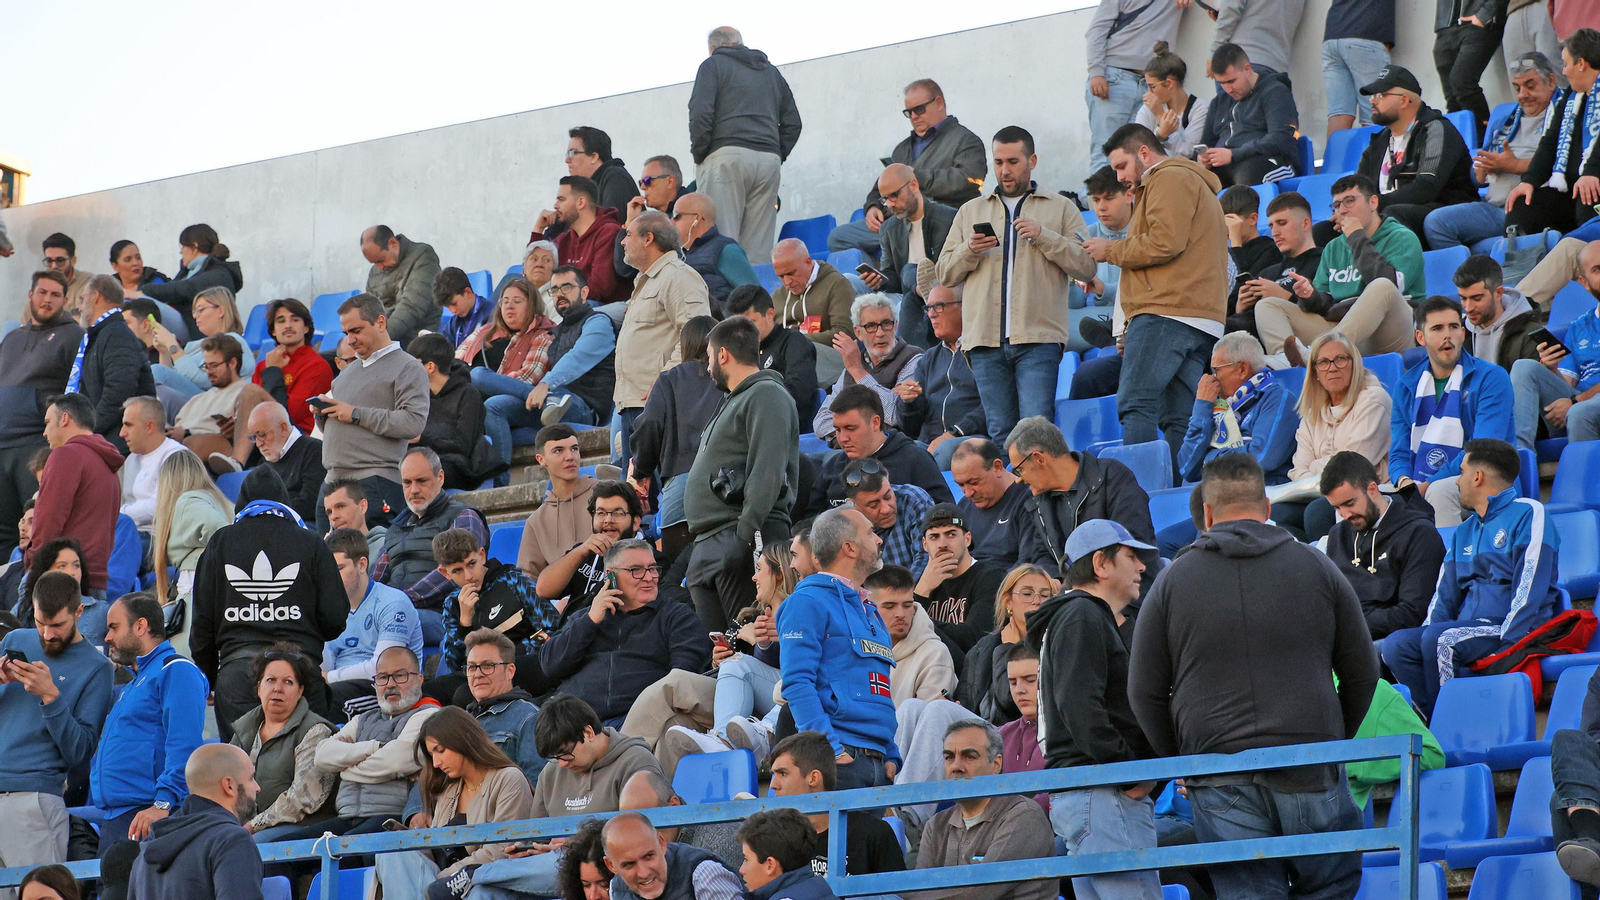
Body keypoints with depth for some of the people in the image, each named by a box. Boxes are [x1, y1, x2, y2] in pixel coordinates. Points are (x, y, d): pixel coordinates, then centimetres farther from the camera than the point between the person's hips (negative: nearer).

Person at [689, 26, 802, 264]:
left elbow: (700, 114, -7)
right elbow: (792, 122, 22)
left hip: (726, 157, -5)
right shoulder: (771, 72, 26)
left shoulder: (713, 65, 8)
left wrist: (699, 154, 1)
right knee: (759, 249, 1)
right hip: (768, 159, 5)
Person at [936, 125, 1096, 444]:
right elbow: (945, 273, 17)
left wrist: (1044, 236, -8)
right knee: (999, 432, 1)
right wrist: (969, 250, -2)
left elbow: (1087, 266, 3)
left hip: (1038, 337, -3)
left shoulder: (1061, 208, 13)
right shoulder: (970, 211, 21)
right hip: (985, 340, 3)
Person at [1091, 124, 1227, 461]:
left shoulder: (1170, 179, -1)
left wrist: (1111, 250, -2)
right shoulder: (1195, 183, 32)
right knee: (1179, 418, 3)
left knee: (1135, 405, -16)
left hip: (1165, 312, -10)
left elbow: (1165, 242, -16)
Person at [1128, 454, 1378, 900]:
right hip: (1311, 774, 0)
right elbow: (1362, 674, 11)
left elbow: (1145, 692, 7)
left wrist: (1180, 760, 19)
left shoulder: (1172, 583, 5)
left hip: (1220, 784, 0)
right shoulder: (1317, 569, 6)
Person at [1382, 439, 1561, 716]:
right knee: (1397, 644, -17)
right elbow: (1444, 596, 19)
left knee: (1439, 639, -32)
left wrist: (1506, 647, -21)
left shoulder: (1528, 514, -1)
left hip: (1514, 632, -7)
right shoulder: (1464, 532, 24)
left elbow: (1530, 591, -12)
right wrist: (1427, 633, -1)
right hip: (1468, 629, 7)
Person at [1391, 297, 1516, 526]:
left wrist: (1428, 485, -21)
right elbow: (1399, 453, 12)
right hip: (1420, 487, 4)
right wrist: (1404, 481, -14)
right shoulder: (1407, 386, 13)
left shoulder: (1491, 378, -3)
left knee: (1439, 491, -36)